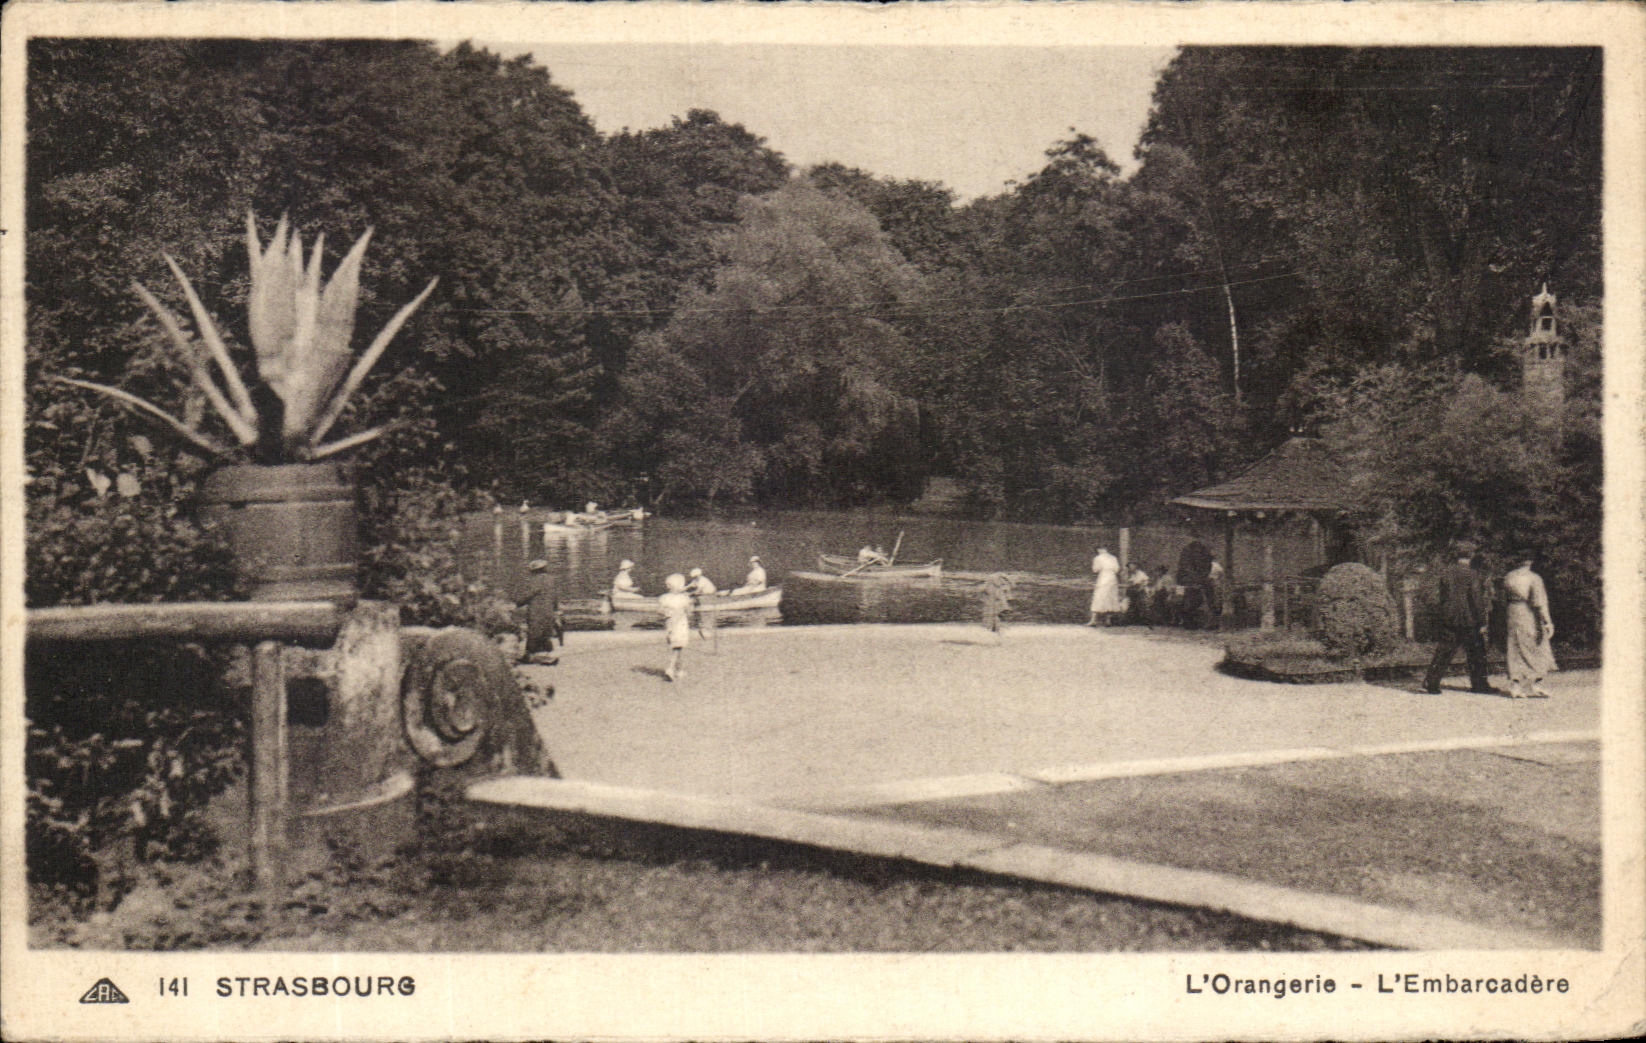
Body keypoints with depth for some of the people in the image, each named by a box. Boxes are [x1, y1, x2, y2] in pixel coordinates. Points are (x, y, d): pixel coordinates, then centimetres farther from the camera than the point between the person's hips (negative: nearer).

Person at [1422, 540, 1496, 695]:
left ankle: (1431, 682, 1)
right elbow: (1477, 600, -13)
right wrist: (1482, 622, -8)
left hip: (1448, 619, 5)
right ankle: (1479, 684, 16)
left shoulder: (1446, 572, 3)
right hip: (1468, 619, -5)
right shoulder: (1470, 574, -13)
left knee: (1443, 652, 7)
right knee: (1476, 653, 9)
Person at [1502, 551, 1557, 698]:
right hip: (1530, 617, -5)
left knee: (1516, 653, 9)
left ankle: (1515, 687, 4)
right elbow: (1539, 602, -16)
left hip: (1513, 616, 5)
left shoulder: (1508, 577, 5)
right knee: (1537, 652, 7)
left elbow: (1505, 597, 9)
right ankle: (1535, 687, 5)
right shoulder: (1534, 578, -12)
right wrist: (1547, 622, -15)